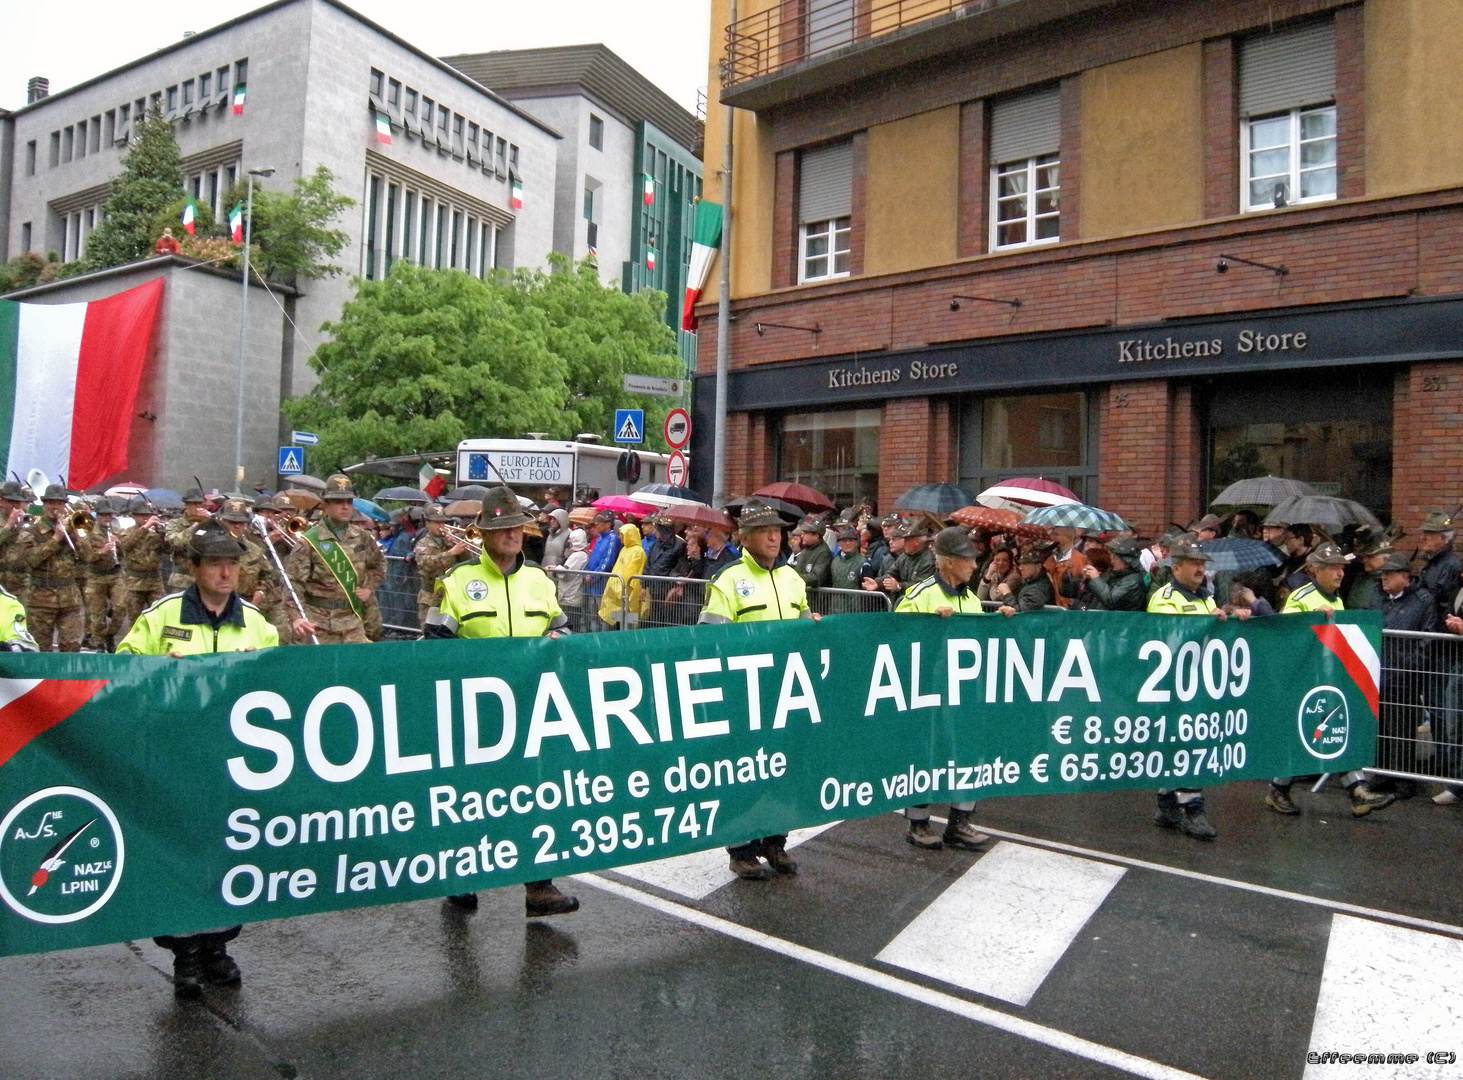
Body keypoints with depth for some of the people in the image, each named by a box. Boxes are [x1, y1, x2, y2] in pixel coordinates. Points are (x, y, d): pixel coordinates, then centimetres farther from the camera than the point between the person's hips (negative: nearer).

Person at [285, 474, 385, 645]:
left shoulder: (362, 538, 8)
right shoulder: (309, 541, -7)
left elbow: (378, 566, 25)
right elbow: (293, 583, -12)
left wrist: (369, 588, 8)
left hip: (354, 622, 4)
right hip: (320, 626, -4)